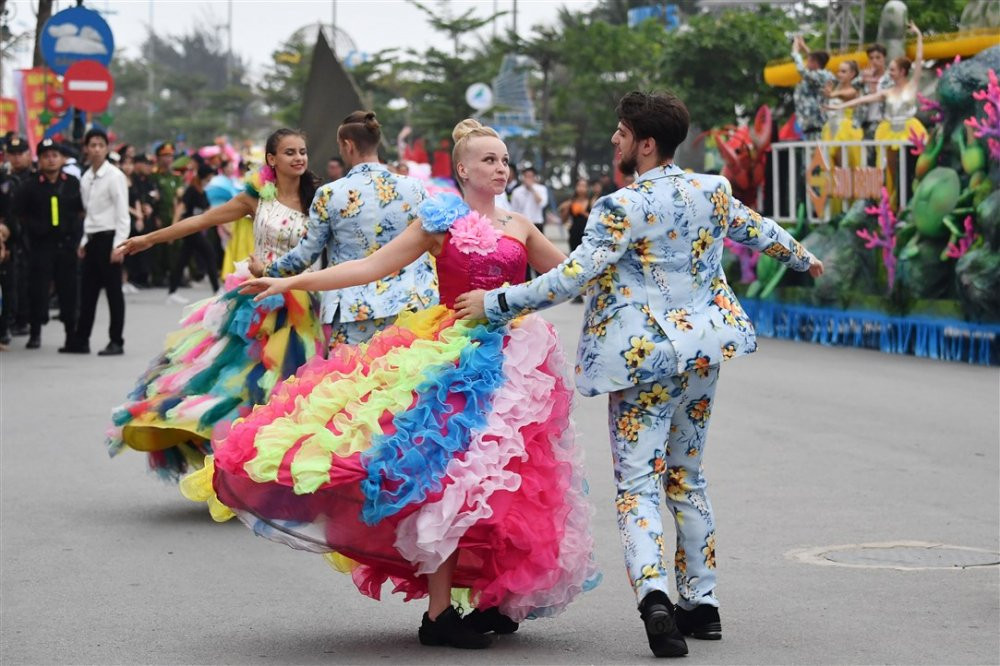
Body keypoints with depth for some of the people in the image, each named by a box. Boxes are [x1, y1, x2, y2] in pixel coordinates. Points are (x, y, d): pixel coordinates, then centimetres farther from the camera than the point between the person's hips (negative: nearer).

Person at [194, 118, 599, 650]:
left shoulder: (519, 228, 14)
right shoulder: (441, 223, 3)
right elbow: (372, 267, 0)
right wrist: (290, 283, -6)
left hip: (510, 362, 4)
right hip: (452, 361, -4)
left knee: (500, 481, 3)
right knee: (444, 475, -11)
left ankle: (497, 601, 13)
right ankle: (438, 612, -8)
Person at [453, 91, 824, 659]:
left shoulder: (624, 207, -16)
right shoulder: (714, 191, 4)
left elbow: (574, 277, -21)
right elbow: (757, 228, 23)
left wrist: (497, 303, -14)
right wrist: (802, 256, 44)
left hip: (644, 355, -6)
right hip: (703, 347, 6)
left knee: (638, 483, -6)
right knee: (687, 476, 18)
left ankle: (654, 594, -27)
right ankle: (702, 602, 21)